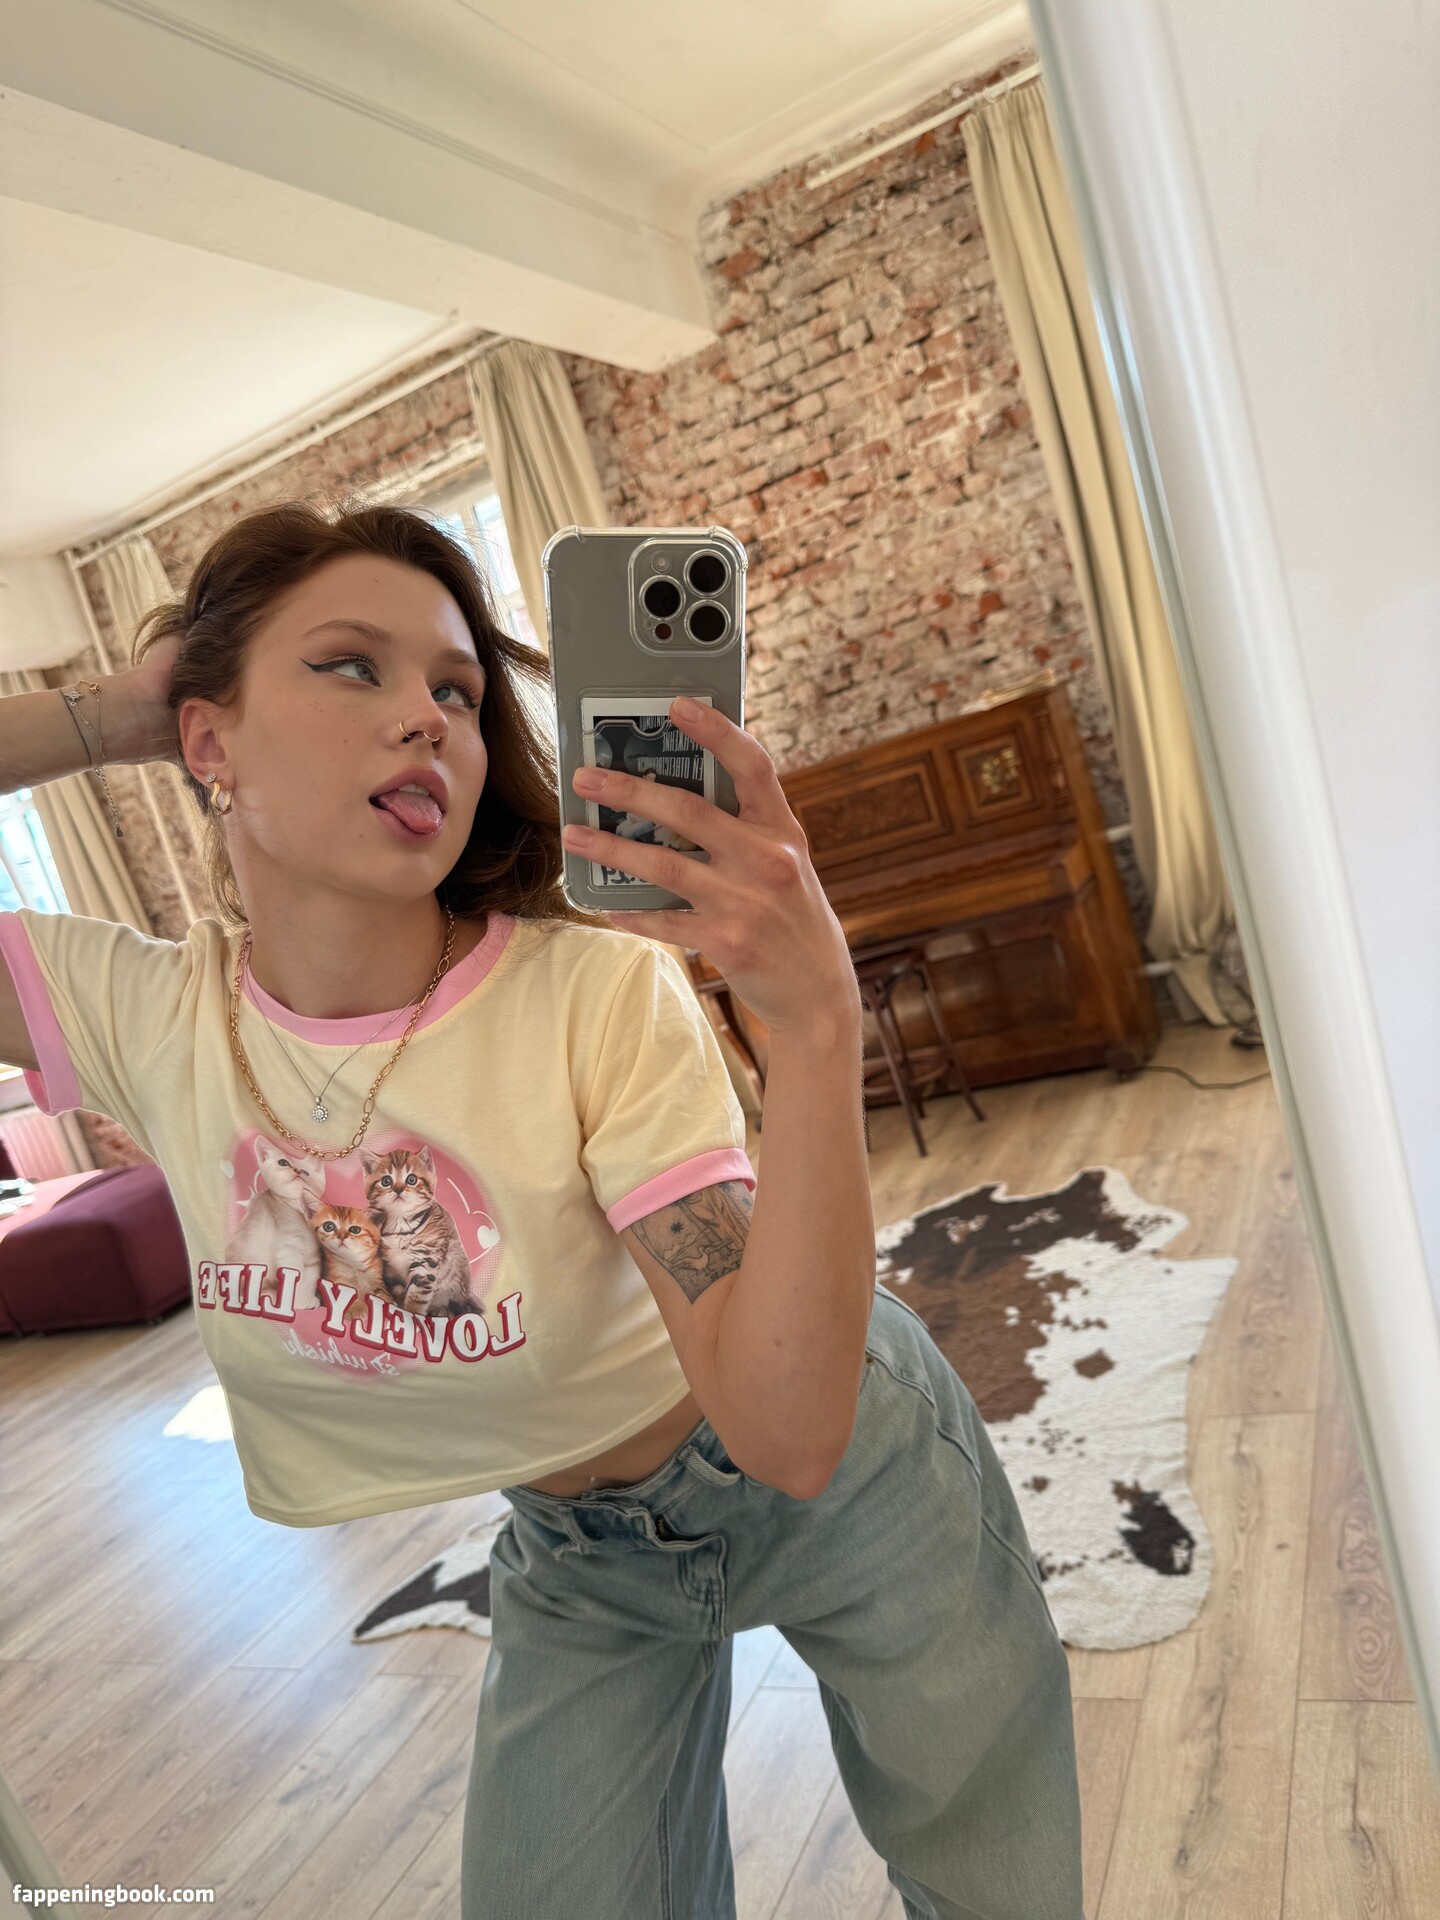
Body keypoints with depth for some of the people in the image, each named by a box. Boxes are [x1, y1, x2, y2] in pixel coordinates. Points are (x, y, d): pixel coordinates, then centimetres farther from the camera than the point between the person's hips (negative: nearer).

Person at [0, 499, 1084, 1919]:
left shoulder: (596, 995, -30)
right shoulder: (146, 1018, -17)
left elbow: (788, 1430, -36)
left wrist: (816, 1023, -49)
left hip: (848, 1481, -2)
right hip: (575, 1557, 3)